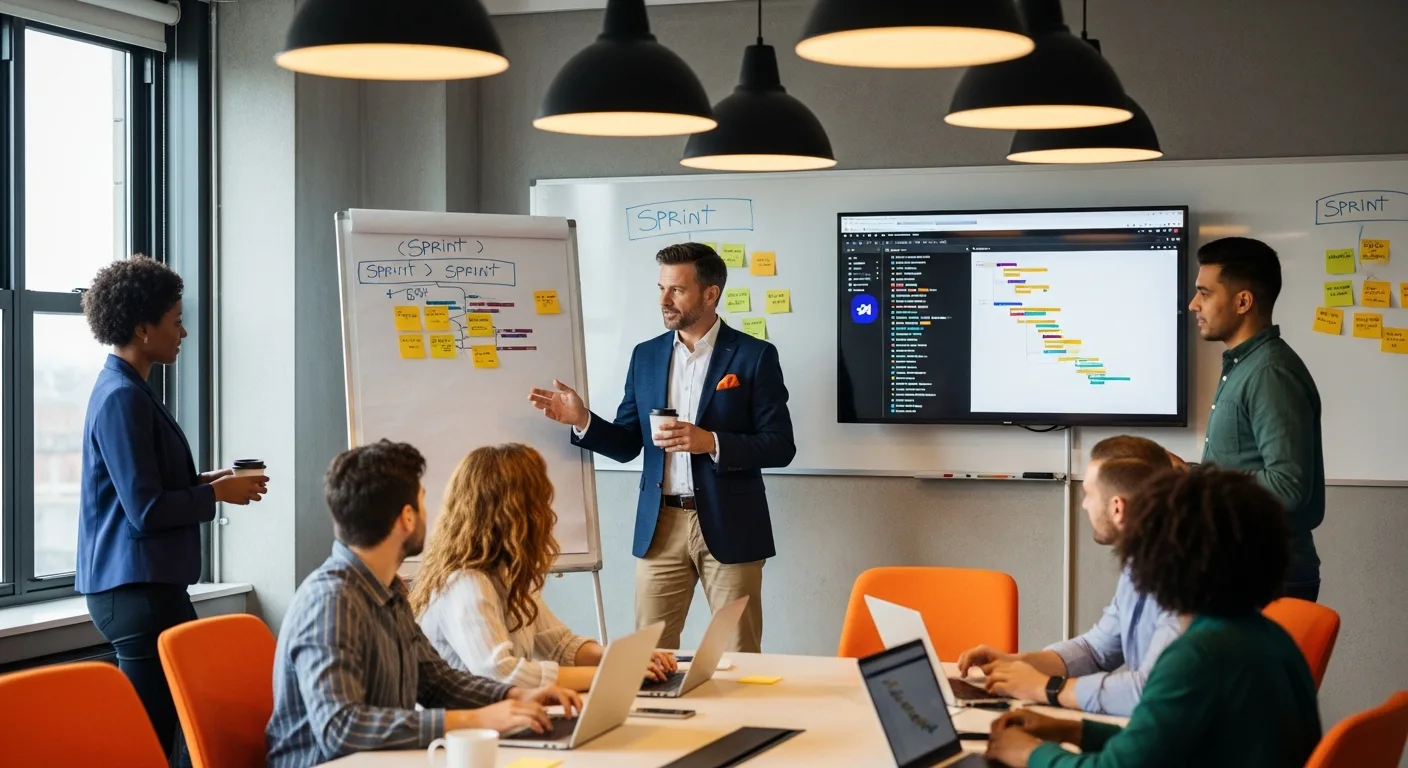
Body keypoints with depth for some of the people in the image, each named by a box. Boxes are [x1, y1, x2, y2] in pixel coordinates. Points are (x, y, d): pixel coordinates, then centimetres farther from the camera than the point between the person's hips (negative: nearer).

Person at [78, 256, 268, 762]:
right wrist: (218, 494, -8)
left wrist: (204, 480, 11)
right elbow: (146, 510, -20)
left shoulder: (127, 391, 14)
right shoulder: (123, 398, -17)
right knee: (152, 729, -6)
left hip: (143, 586, 10)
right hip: (137, 588, -10)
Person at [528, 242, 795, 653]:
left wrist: (711, 442, -20)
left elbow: (781, 446, -7)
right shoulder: (646, 356, 10)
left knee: (739, 657, 2)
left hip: (729, 527, -4)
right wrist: (582, 419, -8)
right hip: (660, 527, 4)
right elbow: (627, 445, 10)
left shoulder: (754, 356, -3)